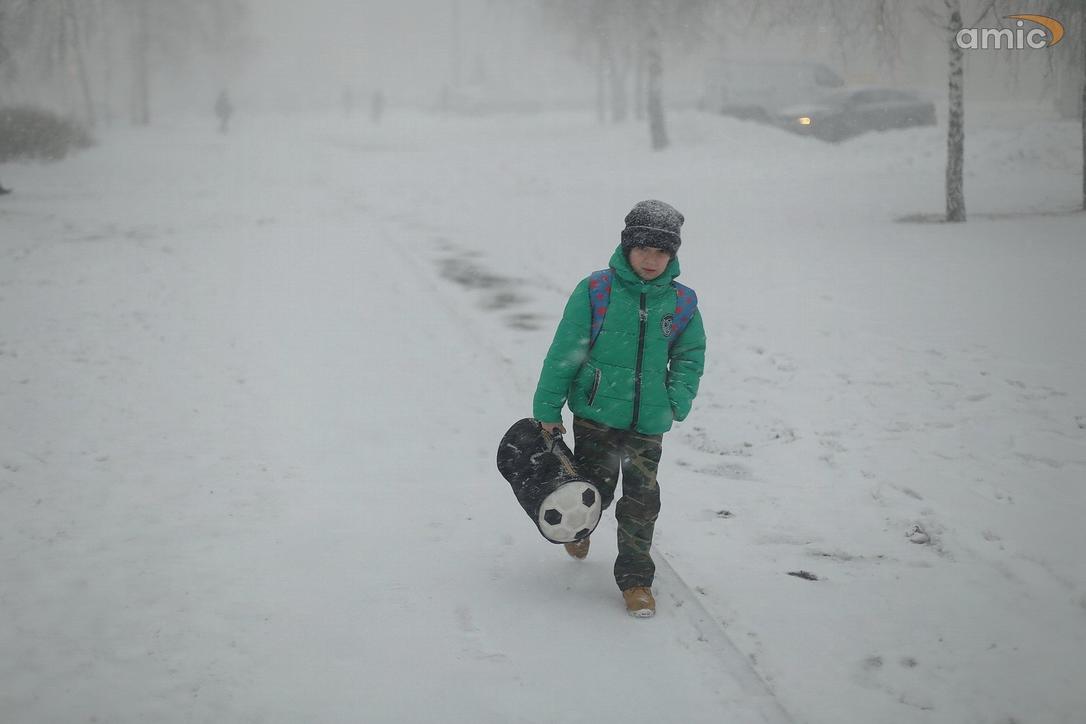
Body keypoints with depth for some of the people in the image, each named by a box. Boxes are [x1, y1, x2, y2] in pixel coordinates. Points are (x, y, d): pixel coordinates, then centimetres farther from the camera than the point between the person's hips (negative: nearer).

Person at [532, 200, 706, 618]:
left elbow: (690, 358, 15)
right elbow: (564, 353, -3)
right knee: (595, 488, 7)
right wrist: (548, 409, -1)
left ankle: (635, 578, 17)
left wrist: (677, 403, 2)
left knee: (642, 500, 0)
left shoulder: (681, 303, 0)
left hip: (648, 423, 2)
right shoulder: (595, 291, -8)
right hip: (595, 414, -2)